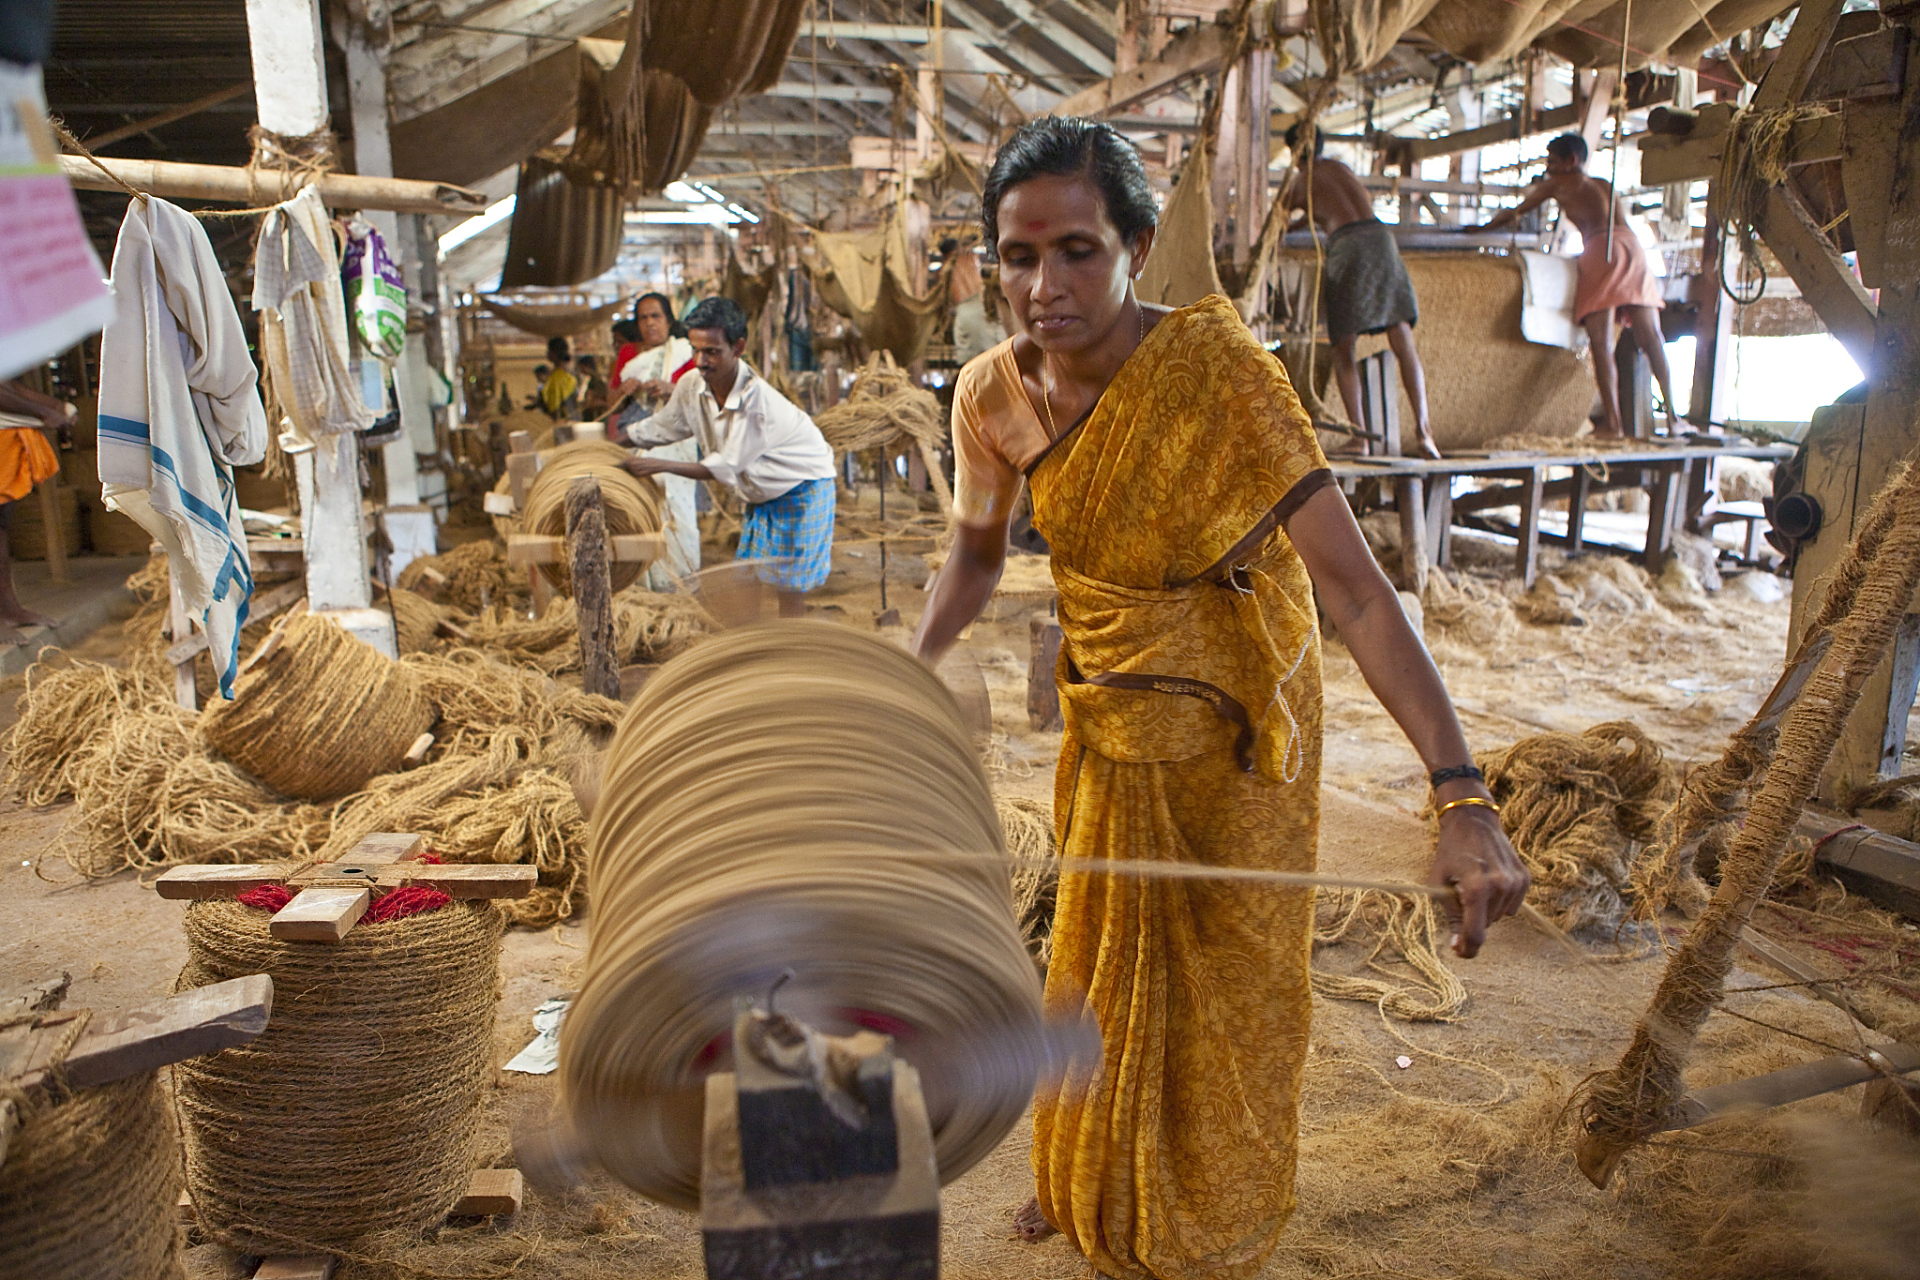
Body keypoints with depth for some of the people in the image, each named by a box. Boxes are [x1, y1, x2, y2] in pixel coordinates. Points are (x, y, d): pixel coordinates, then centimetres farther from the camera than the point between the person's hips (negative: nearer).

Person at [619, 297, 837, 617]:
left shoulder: (757, 401, -33)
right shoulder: (692, 388, -12)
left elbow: (725, 468, -27)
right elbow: (660, 428, 8)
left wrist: (661, 466, -26)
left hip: (802, 491, -7)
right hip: (761, 495, 7)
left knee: (790, 587, -3)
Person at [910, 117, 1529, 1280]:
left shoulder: (1214, 368, -30)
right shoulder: (994, 395, -15)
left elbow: (1353, 584, -35)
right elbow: (977, 559, 3)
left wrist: (1464, 799, -43)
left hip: (1234, 726, -4)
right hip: (1107, 723, 4)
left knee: (1228, 985, 14)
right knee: (1102, 961, 22)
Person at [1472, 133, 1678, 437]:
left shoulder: (1557, 182, 18)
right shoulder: (1604, 185, 32)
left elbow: (1514, 213, 25)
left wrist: (1483, 227, 39)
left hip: (1600, 250, -5)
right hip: (1632, 244, 5)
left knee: (1602, 343, -8)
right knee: (1650, 337, 3)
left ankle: (1612, 422, -16)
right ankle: (1671, 414, -1)